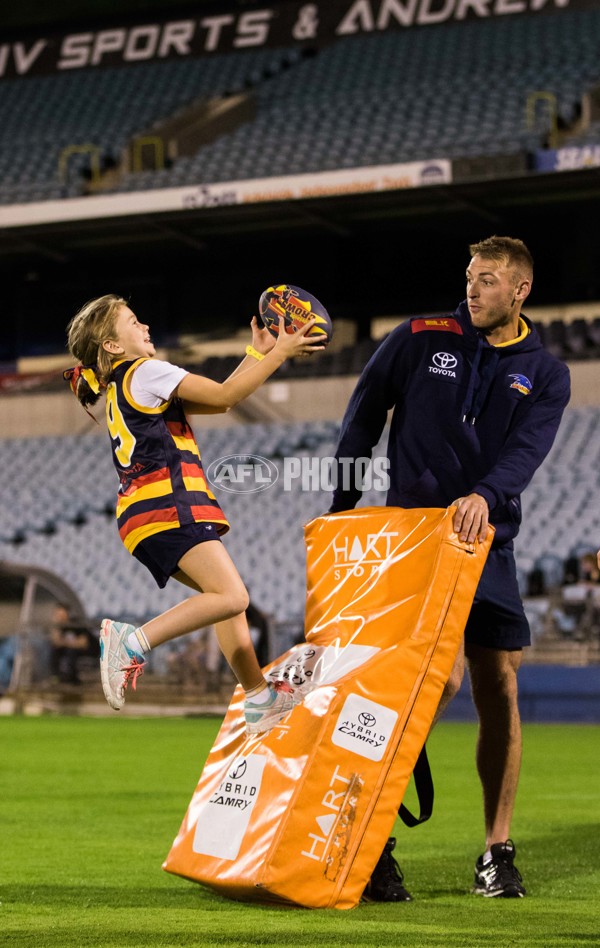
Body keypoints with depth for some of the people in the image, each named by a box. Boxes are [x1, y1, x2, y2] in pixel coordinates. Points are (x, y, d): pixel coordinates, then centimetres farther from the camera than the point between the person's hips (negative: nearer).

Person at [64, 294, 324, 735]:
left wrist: (258, 352, 19)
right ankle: (133, 642, -22)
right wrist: (280, 353, -2)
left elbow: (217, 400, 22)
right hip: (166, 506, -10)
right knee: (232, 597, -19)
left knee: (228, 599, 14)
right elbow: (224, 395, -9)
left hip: (150, 514, 10)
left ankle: (260, 700, 14)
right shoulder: (145, 372, -5)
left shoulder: (125, 385, 25)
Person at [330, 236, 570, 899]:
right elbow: (363, 416, 10)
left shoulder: (545, 376, 7)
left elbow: (526, 449, -11)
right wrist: (341, 508, 6)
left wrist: (486, 495, -31)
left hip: (489, 543, 3)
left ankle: (497, 852, 14)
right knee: (442, 677, -18)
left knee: (499, 691, 2)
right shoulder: (420, 339, 3)